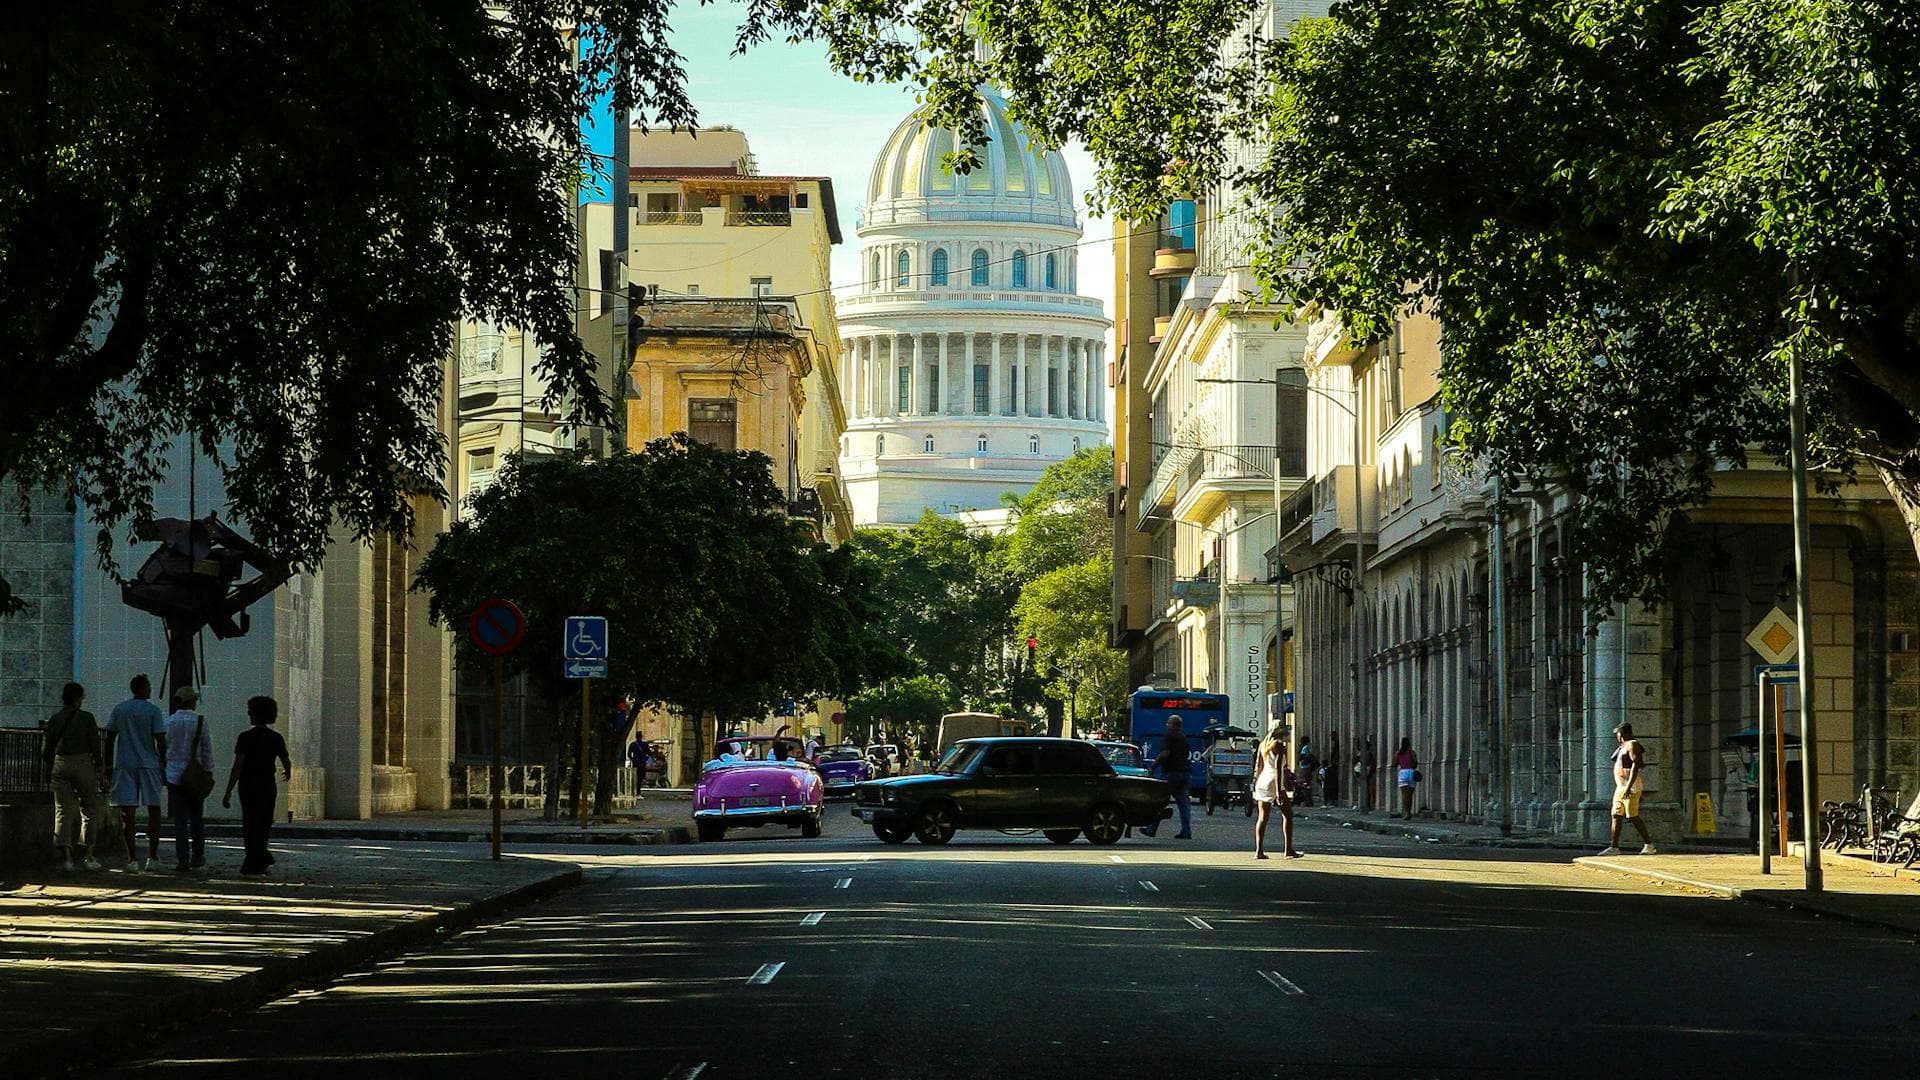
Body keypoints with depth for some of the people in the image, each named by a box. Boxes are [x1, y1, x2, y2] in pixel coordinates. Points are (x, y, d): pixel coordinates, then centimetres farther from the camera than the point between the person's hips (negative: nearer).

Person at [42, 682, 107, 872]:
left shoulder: (54, 719, 5)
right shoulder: (86, 718, -4)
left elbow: (46, 748, 6)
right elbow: (95, 746, -6)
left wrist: (48, 770, 17)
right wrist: (99, 769, 3)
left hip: (60, 764, 3)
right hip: (83, 763, -3)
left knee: (63, 810, 2)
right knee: (89, 809, 9)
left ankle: (66, 856, -9)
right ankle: (88, 855, 7)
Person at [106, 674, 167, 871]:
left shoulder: (118, 710, 6)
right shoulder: (153, 711, -4)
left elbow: (109, 740, 7)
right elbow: (161, 742, -6)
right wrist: (165, 769, 1)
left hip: (124, 765, 2)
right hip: (149, 765, -2)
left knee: (127, 813, 0)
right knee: (154, 810, 9)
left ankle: (132, 859, -5)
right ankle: (153, 857, 7)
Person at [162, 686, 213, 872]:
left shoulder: (169, 722, 0)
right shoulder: (200, 721, -5)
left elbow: (163, 748, 4)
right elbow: (207, 749, -2)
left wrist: (162, 772, 12)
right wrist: (208, 772, 6)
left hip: (174, 774, 1)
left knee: (179, 819, 1)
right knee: (197, 818, 12)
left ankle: (182, 859, -4)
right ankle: (197, 857, 17)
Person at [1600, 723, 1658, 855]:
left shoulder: (1632, 745, -11)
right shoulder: (1624, 747, 19)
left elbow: (1636, 766, -22)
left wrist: (1629, 787, -28)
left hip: (1631, 788, -10)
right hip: (1621, 788, 10)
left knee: (1633, 817, -10)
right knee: (1616, 816, 3)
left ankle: (1649, 845, -3)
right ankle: (1614, 847, 1)